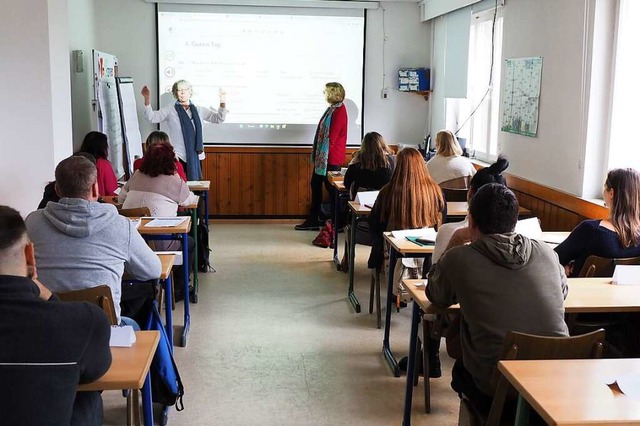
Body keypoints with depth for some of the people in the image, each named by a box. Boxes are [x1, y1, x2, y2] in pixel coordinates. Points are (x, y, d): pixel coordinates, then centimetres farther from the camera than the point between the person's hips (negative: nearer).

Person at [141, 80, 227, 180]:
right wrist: (147, 99, -19)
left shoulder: (199, 110, 12)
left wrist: (223, 103, -5)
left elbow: (218, 118, 11)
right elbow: (151, 117, -6)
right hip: (178, 157, -3)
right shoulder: (170, 110, 3)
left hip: (195, 157, 3)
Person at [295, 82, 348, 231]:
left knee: (331, 187, -2)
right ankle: (313, 220, 19)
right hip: (323, 154, 10)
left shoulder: (339, 110, -17)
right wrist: (317, 152, 16)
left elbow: (333, 135, -21)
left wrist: (325, 153, -18)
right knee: (315, 184, 12)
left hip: (331, 157, -10)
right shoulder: (333, 108, 14)